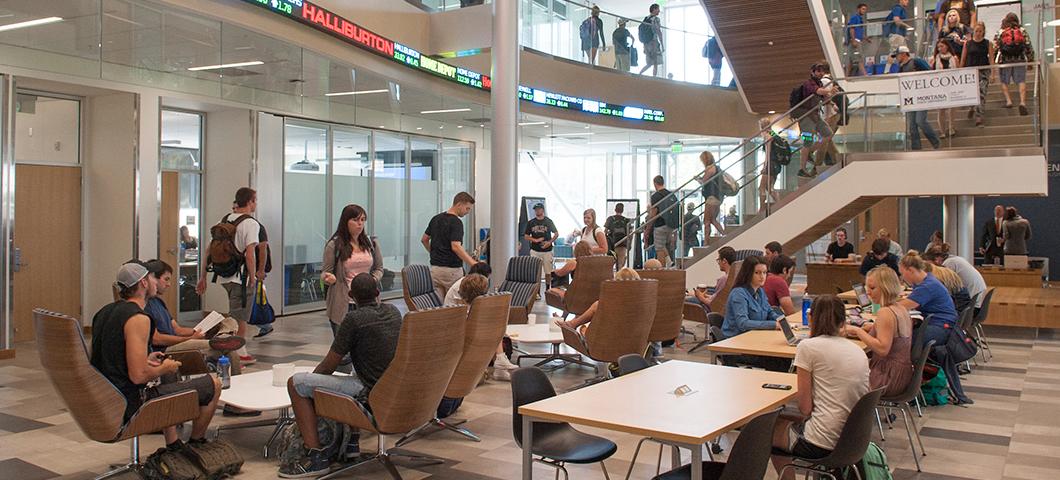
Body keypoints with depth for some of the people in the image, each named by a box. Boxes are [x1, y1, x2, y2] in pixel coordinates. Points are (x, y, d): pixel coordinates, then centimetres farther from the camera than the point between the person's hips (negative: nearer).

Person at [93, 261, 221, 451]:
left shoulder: (104, 312, 9)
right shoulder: (138, 319, -20)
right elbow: (138, 376, -26)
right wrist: (163, 368, -7)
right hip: (129, 407, -10)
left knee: (168, 373, 36)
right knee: (213, 385, -2)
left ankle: (173, 446, 35)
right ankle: (195, 445, 21)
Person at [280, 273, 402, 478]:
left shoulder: (354, 319, -10)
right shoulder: (394, 312, 9)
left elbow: (328, 366, -4)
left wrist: (309, 380, 16)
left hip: (372, 395, -8)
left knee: (296, 383, -1)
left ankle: (316, 456, -3)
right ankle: (351, 442, 34)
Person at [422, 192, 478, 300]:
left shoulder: (436, 219, 10)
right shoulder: (456, 222, -16)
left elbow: (424, 239, 18)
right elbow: (456, 247, -28)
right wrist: (474, 264, -34)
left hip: (435, 268, 7)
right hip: (451, 270, -7)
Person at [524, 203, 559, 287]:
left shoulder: (548, 221, 2)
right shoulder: (531, 222, 6)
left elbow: (556, 234, 6)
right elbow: (526, 236, 8)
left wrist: (550, 242, -10)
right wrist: (535, 240, -9)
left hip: (547, 250, -1)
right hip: (535, 251, 1)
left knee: (548, 272, 2)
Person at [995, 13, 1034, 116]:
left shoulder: (1000, 32, 2)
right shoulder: (1022, 31, 7)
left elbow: (995, 48, -2)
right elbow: (1028, 46, 6)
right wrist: (1031, 60, 13)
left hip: (1005, 60, -1)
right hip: (1020, 60, 1)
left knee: (1004, 81, 10)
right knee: (1021, 81, 0)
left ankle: (1008, 100, -7)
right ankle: (1023, 102, -16)